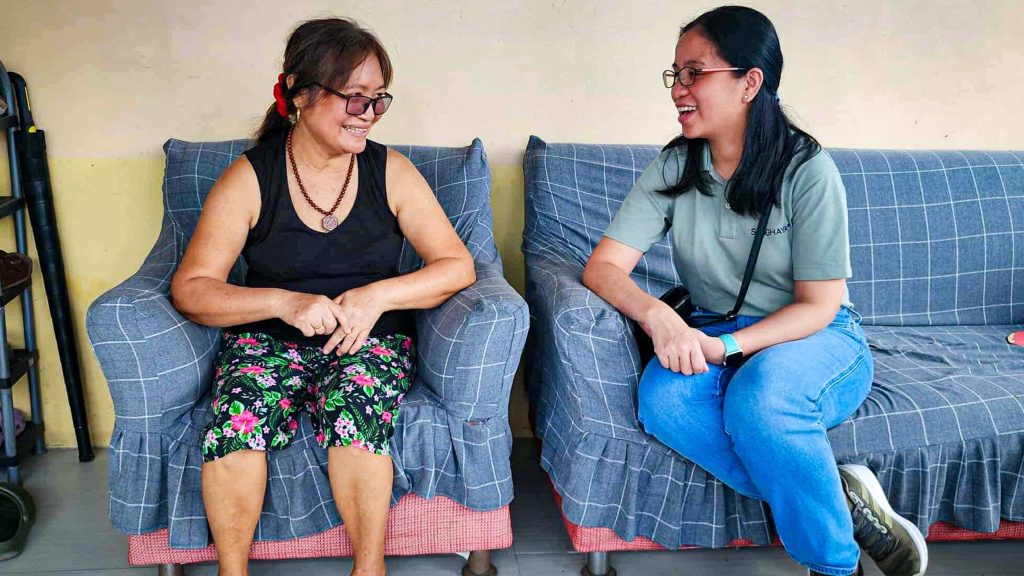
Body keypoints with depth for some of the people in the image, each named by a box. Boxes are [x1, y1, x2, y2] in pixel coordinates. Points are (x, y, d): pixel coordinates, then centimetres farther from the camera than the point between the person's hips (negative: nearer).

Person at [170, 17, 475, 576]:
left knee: (355, 405, -32)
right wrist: (286, 303, -23)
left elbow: (457, 265, -1)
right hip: (266, 340, 0)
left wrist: (378, 295, -18)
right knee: (238, 413, -30)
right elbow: (191, 288, -7)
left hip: (371, 341, 0)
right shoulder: (249, 178, -3)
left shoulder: (390, 171, 1)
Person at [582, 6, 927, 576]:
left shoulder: (807, 170, -13)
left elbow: (818, 305, -11)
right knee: (663, 399, -30)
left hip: (816, 338, -3)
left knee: (758, 396, -37)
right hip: (715, 336, 4)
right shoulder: (676, 167, -2)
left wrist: (728, 347, -27)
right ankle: (842, 498, -19)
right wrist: (656, 314, -30)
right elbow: (603, 266, -8)